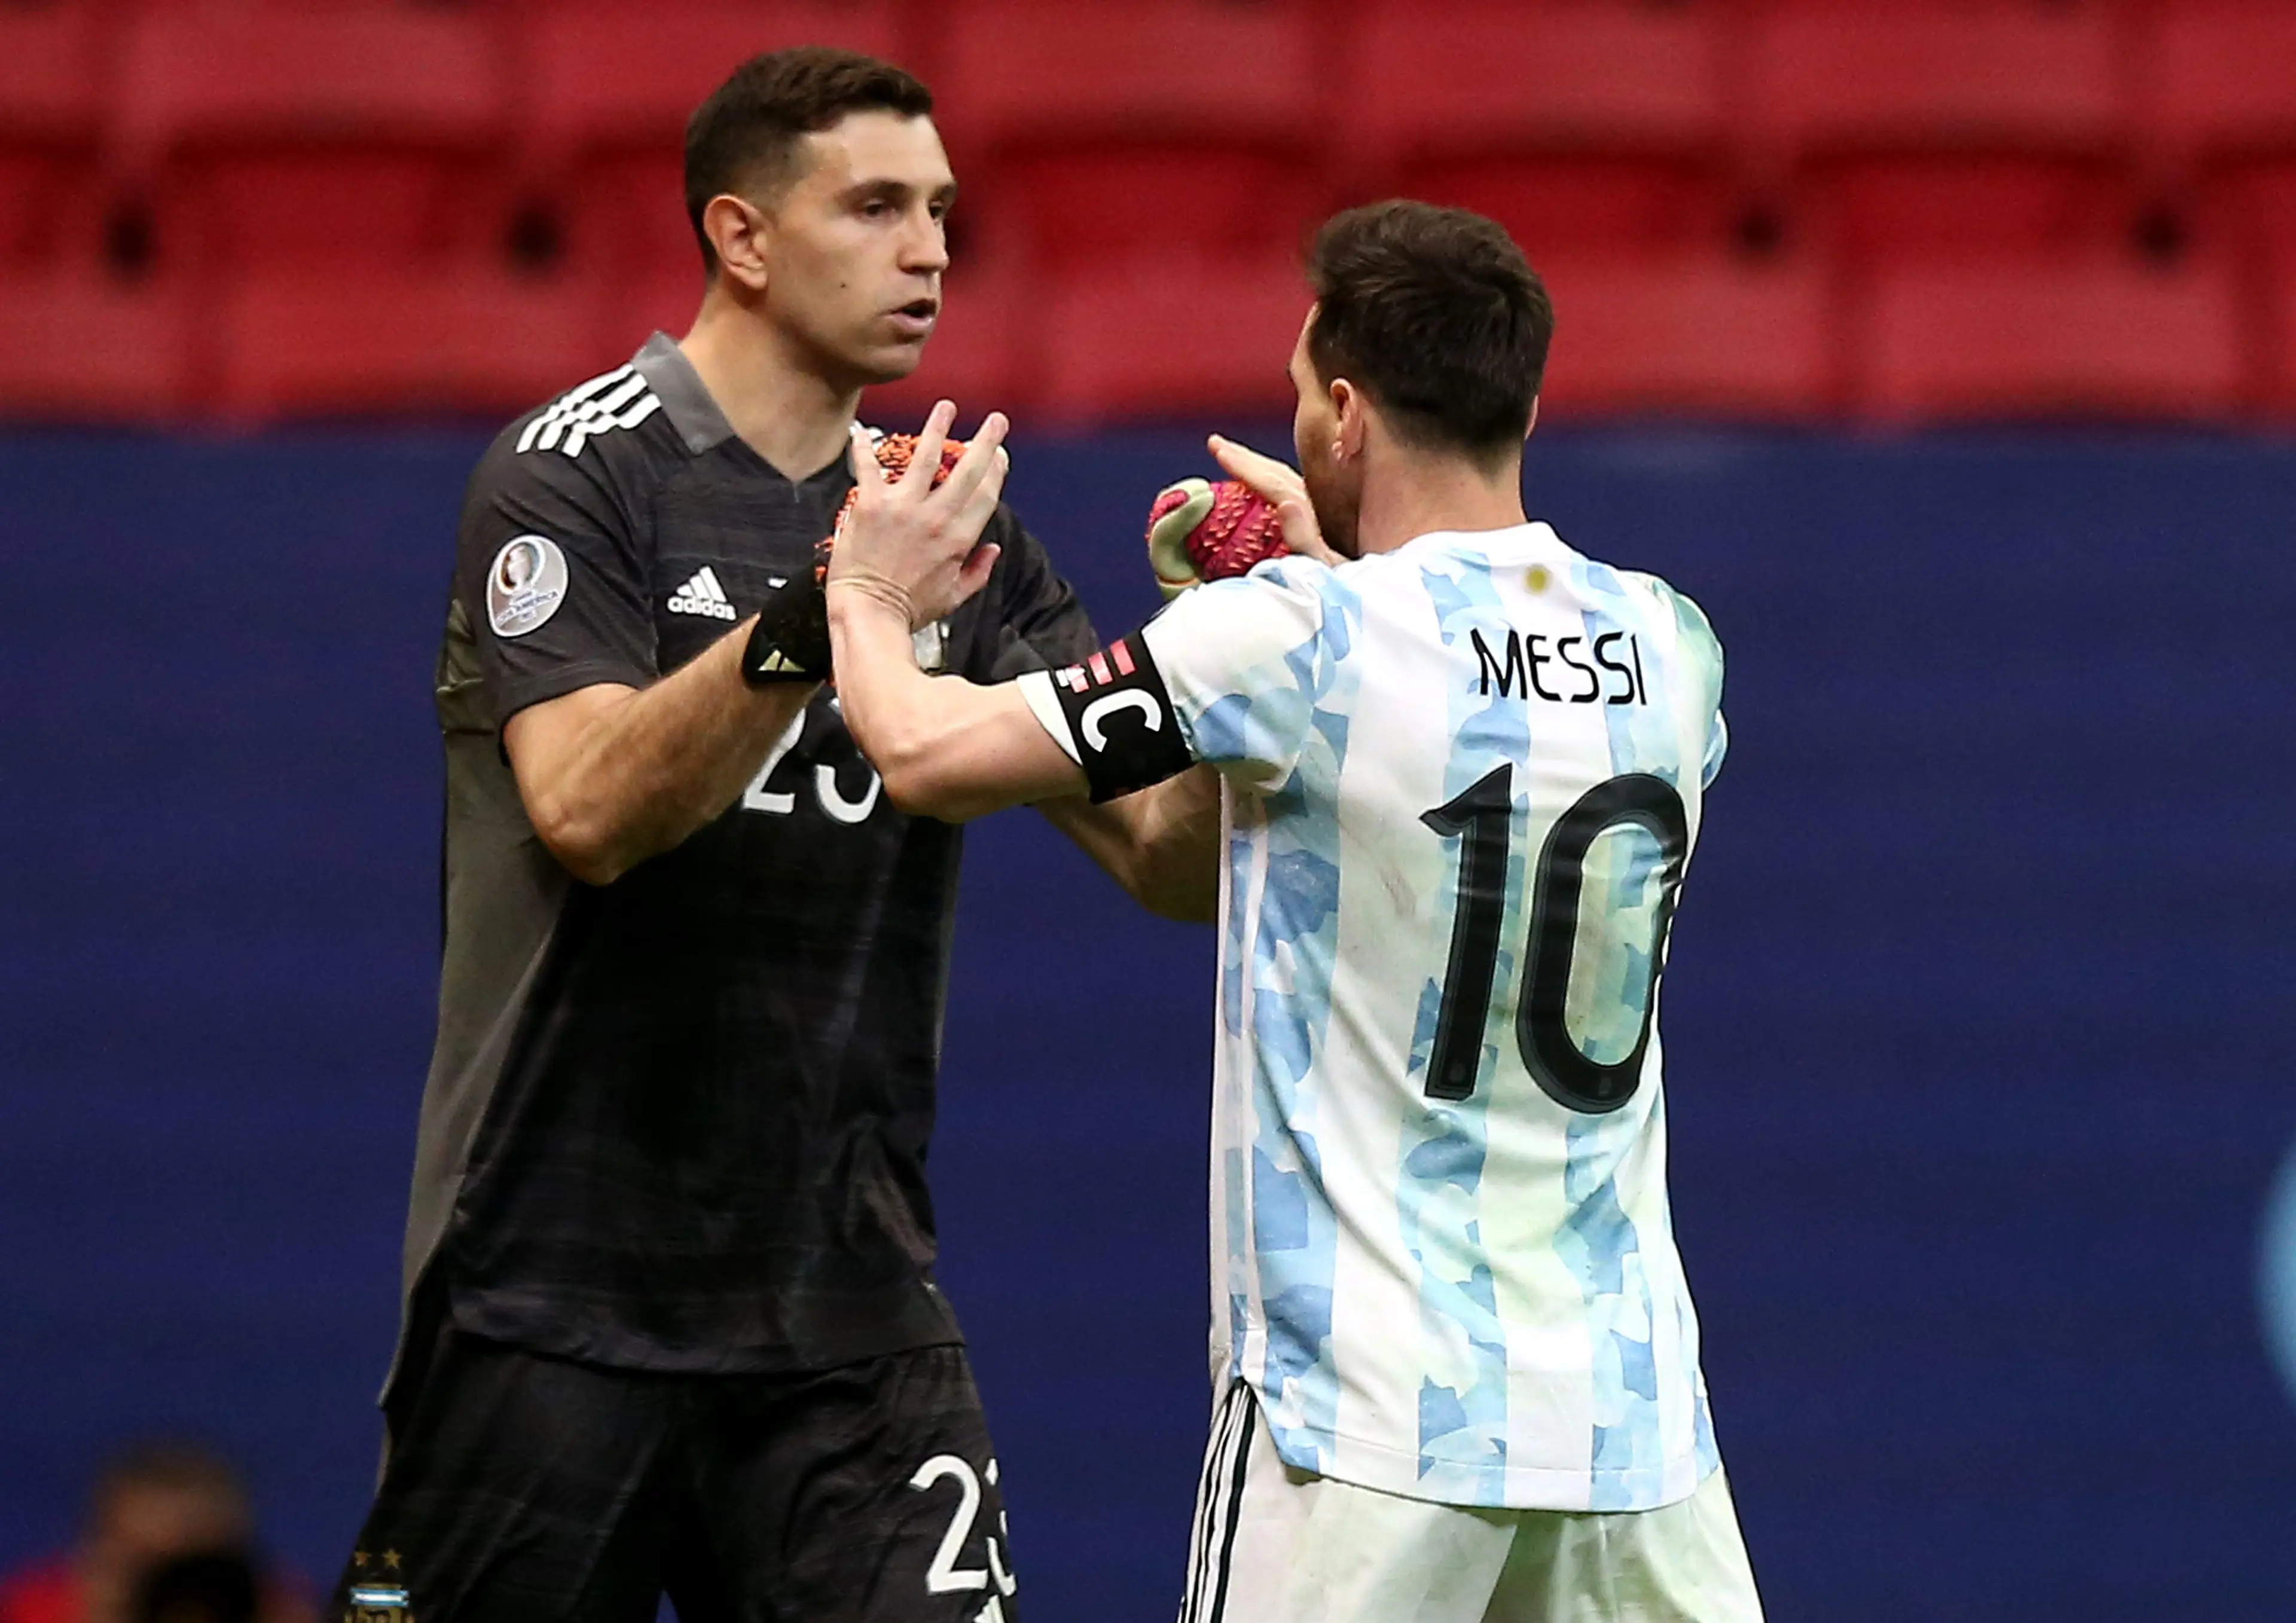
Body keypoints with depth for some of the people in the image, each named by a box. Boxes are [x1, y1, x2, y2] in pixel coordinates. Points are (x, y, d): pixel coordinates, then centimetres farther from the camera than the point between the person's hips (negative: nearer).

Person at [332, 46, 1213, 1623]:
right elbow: (587, 814, -20)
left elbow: (1178, 866, 5)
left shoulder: (951, 525, 11)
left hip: (846, 1300, 4)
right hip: (559, 1297, -4)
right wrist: (812, 619, -33)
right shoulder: (574, 477, -4)